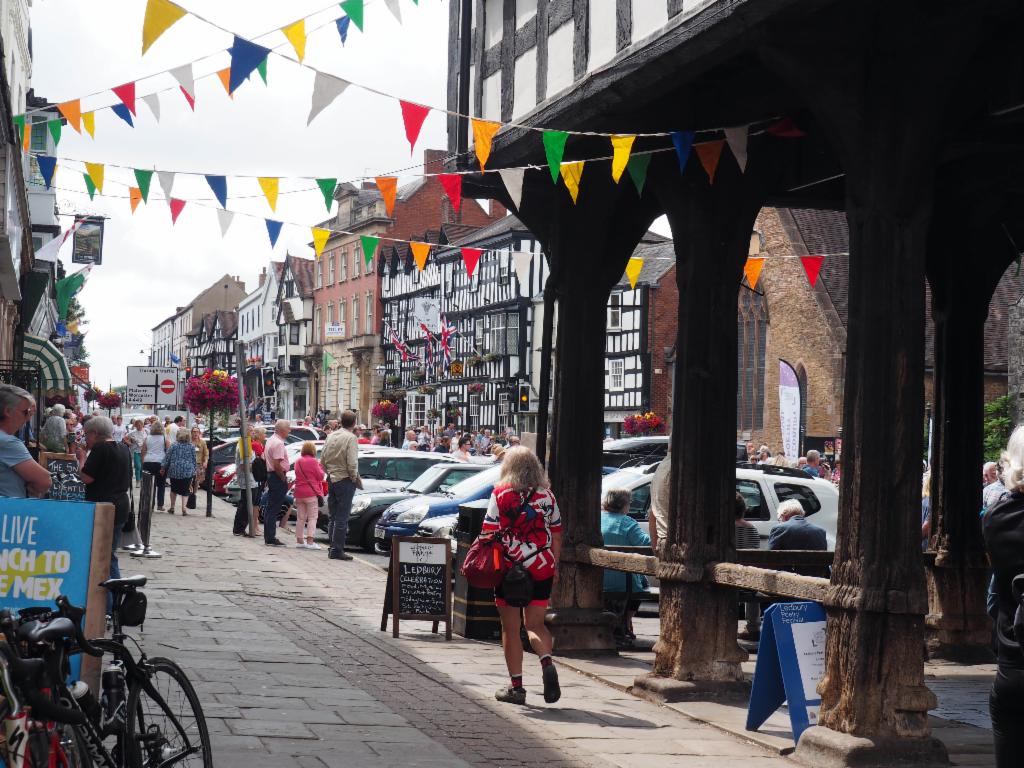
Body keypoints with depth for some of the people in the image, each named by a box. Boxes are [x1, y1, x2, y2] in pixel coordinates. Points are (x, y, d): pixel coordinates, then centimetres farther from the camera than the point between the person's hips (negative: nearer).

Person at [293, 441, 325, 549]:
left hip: (299, 493, 6)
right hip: (311, 492, -6)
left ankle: (299, 541, 15)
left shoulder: (298, 461, 9)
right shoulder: (313, 461, -11)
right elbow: (320, 476, -8)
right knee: (312, 517, -4)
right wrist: (320, 467, 9)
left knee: (300, 518, 13)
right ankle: (310, 541, -13)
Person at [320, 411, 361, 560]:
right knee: (342, 518, -4)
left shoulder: (331, 436, 9)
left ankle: (332, 548, 17)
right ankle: (337, 550, -4)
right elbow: (352, 463, -19)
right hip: (344, 480, -7)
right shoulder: (351, 438, -13)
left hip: (331, 479, 7)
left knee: (333, 517, 14)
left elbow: (323, 460, 11)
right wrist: (356, 479, -5)